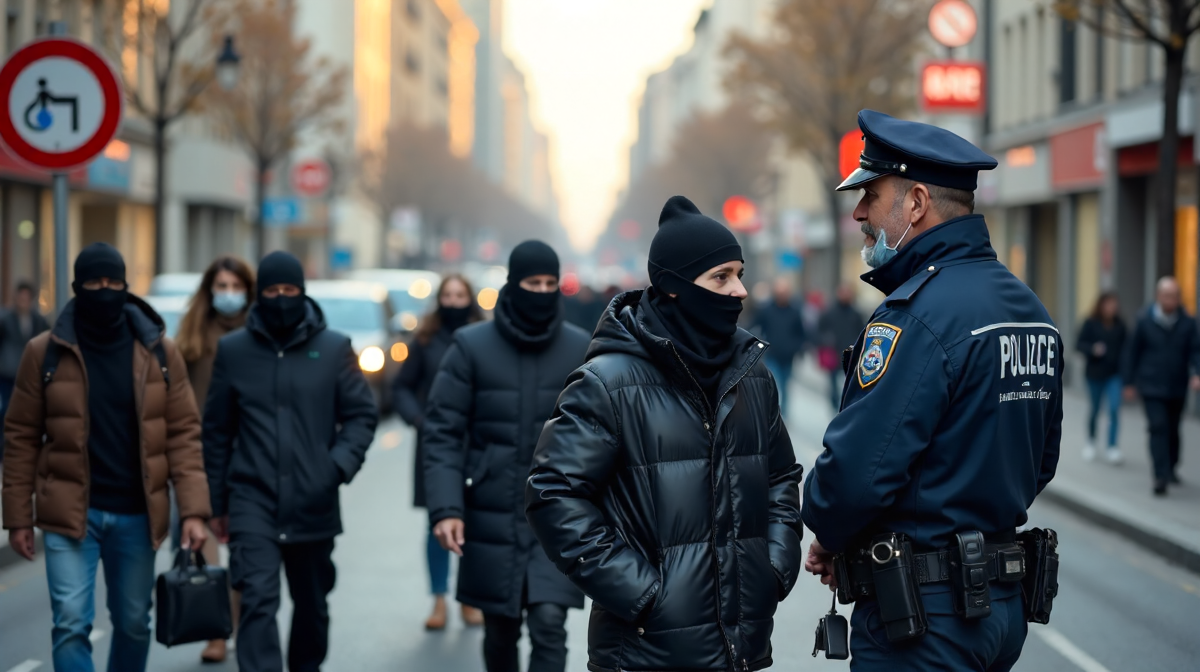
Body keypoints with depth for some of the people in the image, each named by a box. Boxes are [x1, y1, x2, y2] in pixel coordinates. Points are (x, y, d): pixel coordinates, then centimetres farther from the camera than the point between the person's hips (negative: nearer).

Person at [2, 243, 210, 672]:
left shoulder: (159, 351, 2)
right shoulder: (45, 352, -1)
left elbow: (183, 433, 2)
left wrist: (193, 510, -6)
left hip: (136, 515, 2)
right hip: (69, 513, -2)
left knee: (133, 623, 12)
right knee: (72, 623, -10)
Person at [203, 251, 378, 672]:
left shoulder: (334, 348, 2)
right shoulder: (233, 349, 3)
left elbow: (361, 415, 3)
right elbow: (217, 430, 8)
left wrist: (340, 464, -16)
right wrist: (217, 503, 9)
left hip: (313, 505, 1)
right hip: (252, 501, -1)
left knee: (312, 604, 16)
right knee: (258, 601, -15)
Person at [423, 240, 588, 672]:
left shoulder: (580, 349, 0)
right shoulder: (472, 346, -3)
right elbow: (442, 432, -3)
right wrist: (445, 507, -13)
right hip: (491, 519, 0)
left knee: (549, 624, -13)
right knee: (500, 632, 11)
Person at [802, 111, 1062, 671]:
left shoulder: (917, 315, -19)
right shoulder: (1030, 310, 10)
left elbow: (856, 468, -23)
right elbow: (1039, 462, 17)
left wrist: (828, 536, -4)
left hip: (924, 615, -9)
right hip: (1005, 603, 9)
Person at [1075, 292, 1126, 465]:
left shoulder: (1119, 326, 1)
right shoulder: (1091, 324, -5)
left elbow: (1123, 346, 10)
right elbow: (1079, 344, -4)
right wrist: (1093, 349, -21)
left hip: (1114, 374, 1)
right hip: (1095, 373, -1)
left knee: (1114, 409, -12)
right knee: (1095, 408, 13)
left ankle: (1112, 447, -8)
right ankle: (1091, 441, 36)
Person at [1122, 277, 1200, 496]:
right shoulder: (1144, 321, -4)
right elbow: (1133, 352, 2)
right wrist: (1129, 383, 4)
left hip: (1177, 388, 2)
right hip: (1152, 387, -2)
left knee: (1173, 430, 13)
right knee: (1158, 428, -13)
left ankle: (1170, 468, 33)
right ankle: (1161, 475, -18)